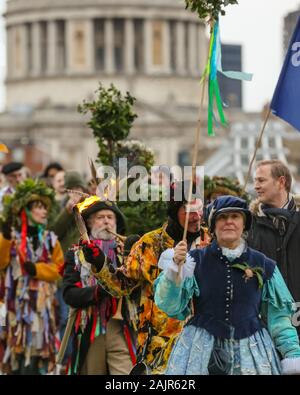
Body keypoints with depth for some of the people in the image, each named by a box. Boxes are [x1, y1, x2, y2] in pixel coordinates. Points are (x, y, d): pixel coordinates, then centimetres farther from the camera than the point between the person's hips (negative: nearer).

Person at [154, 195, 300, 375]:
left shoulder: (263, 265, 4)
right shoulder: (195, 260, 0)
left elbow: (277, 315, 9)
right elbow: (169, 306, -7)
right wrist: (175, 268, -20)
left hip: (251, 352, 1)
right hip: (202, 351, -1)